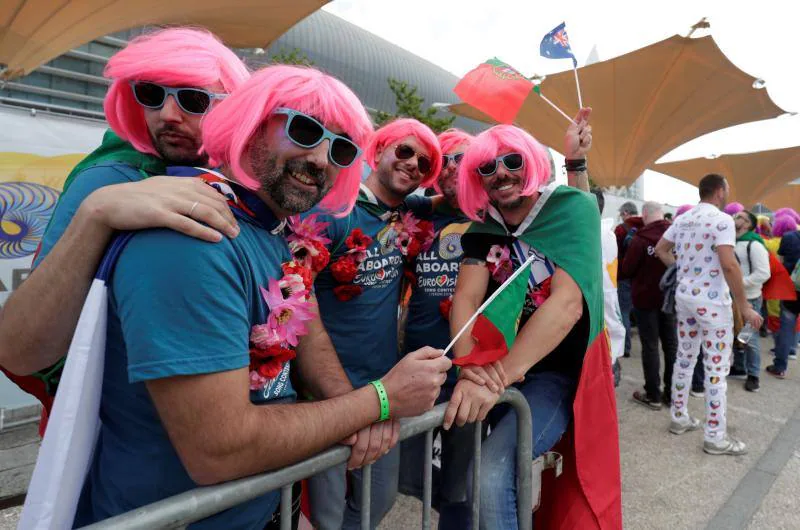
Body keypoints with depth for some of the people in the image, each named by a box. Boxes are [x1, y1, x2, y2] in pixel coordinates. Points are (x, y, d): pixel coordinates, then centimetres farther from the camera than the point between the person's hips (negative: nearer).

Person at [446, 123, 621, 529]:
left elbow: (568, 301, -28)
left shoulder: (573, 209, -15)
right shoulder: (482, 230, 0)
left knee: (493, 474, -22)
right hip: (501, 369, 6)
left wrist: (500, 376, -37)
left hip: (560, 372, -5)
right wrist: (470, 368, -35)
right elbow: (466, 296, -15)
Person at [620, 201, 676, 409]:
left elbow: (626, 271, -13)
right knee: (671, 344, 11)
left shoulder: (641, 239, -18)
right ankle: (672, 393, 19)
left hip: (646, 298, -5)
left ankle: (653, 395, 8)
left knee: (650, 346, 2)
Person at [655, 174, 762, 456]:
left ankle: (679, 417, 26)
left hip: (684, 296, 7)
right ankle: (715, 437, 8)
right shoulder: (722, 220, -14)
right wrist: (745, 306, -17)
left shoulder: (682, 219, 8)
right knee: (717, 367, 1)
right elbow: (729, 265, -22)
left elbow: (660, 249, 17)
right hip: (711, 300, -7)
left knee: (684, 358, 16)